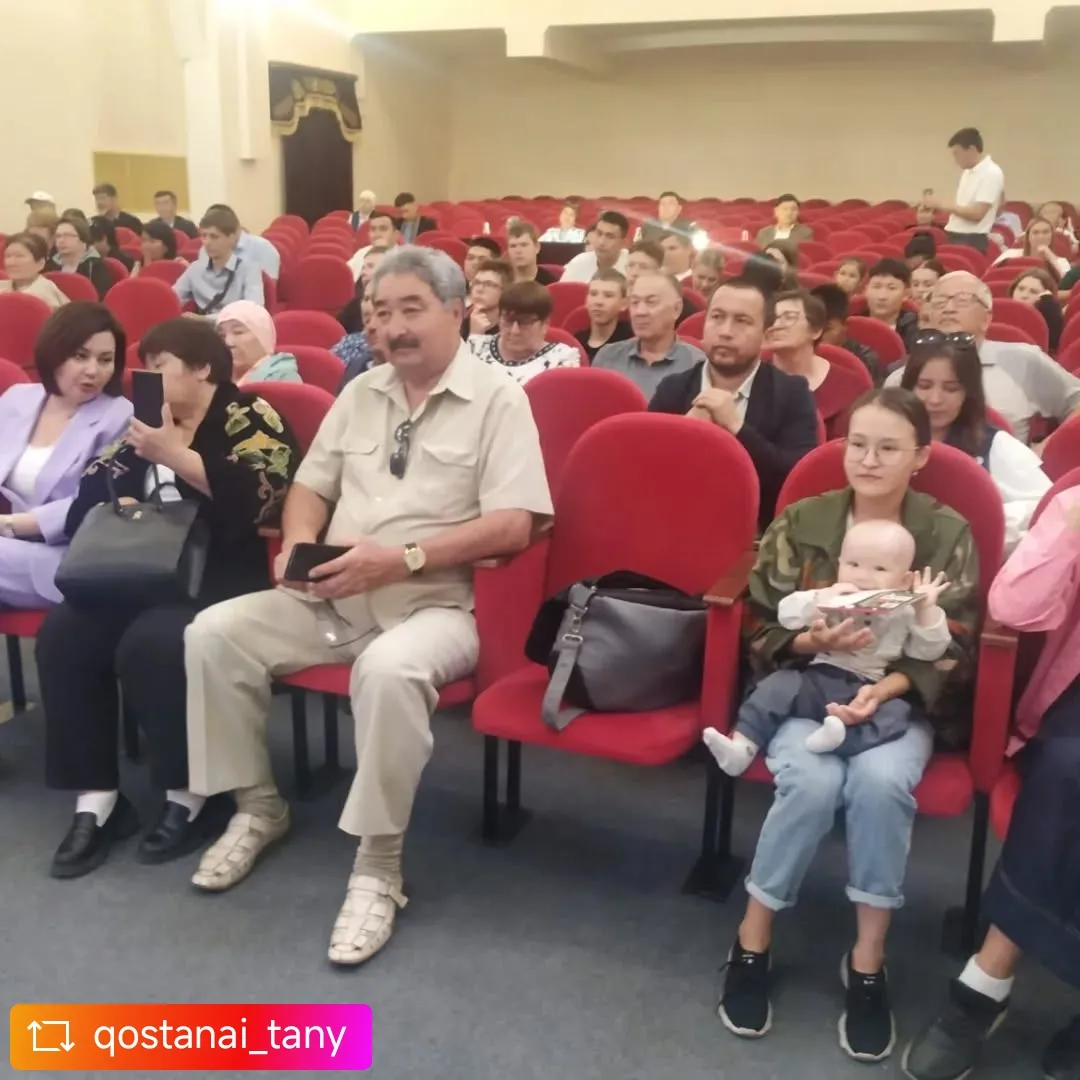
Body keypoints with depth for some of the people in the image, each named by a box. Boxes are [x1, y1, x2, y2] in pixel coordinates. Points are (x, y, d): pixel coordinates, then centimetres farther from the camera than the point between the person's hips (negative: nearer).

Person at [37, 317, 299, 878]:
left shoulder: (249, 418, -1)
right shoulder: (150, 426, 20)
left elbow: (259, 497, -21)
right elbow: (92, 500, 18)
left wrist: (175, 455, -21)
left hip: (219, 576, -7)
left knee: (150, 643, -32)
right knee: (63, 633, -18)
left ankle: (189, 797, -12)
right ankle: (96, 798, -10)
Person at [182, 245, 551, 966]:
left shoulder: (497, 399, -5)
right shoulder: (361, 393, 14)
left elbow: (513, 526, -15)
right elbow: (311, 485, 17)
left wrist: (402, 558, -23)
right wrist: (297, 545, -6)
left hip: (437, 605, -6)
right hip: (335, 598, 6)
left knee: (390, 670, -37)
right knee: (214, 634, -10)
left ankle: (380, 868, -19)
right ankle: (258, 807, 9)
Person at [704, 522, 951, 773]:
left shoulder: (905, 614, 11)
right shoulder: (831, 599, 11)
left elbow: (930, 652, 3)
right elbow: (786, 615, 3)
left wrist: (927, 609, -9)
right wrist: (819, 600, -13)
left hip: (875, 693, -1)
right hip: (820, 681, 1)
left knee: (897, 713, -30)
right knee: (778, 685, -22)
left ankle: (844, 738, -56)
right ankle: (741, 747, -29)